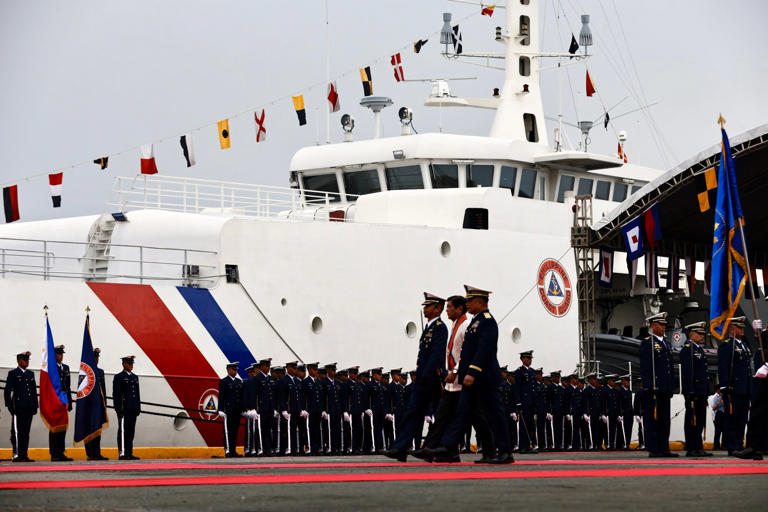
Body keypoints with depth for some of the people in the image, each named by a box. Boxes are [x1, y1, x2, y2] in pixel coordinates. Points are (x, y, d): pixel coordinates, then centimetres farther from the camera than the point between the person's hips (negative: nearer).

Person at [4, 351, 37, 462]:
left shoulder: (30, 374, 18)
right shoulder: (13, 374, 1)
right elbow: (7, 391, -3)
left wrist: (35, 406, 13)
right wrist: (9, 405, -10)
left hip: (29, 408, 6)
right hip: (18, 407, -6)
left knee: (26, 432, 5)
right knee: (17, 432, -7)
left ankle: (24, 455, 7)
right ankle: (16, 455, -8)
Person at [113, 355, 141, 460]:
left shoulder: (135, 377, 19)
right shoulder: (119, 377, -2)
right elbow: (116, 395, -7)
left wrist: (138, 408, 14)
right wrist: (119, 409, -14)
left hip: (133, 409, 7)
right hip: (124, 410, -7)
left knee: (131, 432, 7)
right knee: (123, 432, -7)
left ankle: (129, 453, 10)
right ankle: (122, 453, -8)